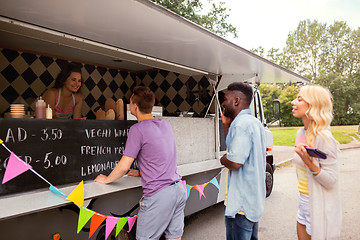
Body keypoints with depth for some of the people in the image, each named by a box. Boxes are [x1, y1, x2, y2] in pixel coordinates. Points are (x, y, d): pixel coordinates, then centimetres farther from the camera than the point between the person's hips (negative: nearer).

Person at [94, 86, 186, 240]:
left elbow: (123, 167, -12)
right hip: (179, 189, 8)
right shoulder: (165, 124, 10)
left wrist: (106, 179, 6)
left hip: (159, 195, -7)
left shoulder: (137, 129, -13)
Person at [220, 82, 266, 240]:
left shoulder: (241, 123, -21)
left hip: (241, 203, -10)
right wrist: (226, 124, 12)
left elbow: (235, 162, -28)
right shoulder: (255, 122, 13)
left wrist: (223, 160, -7)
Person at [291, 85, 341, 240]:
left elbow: (331, 181, -20)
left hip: (319, 205, -7)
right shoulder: (301, 133, 3)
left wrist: (308, 161, -34)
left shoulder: (323, 138, -21)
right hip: (303, 198, 7)